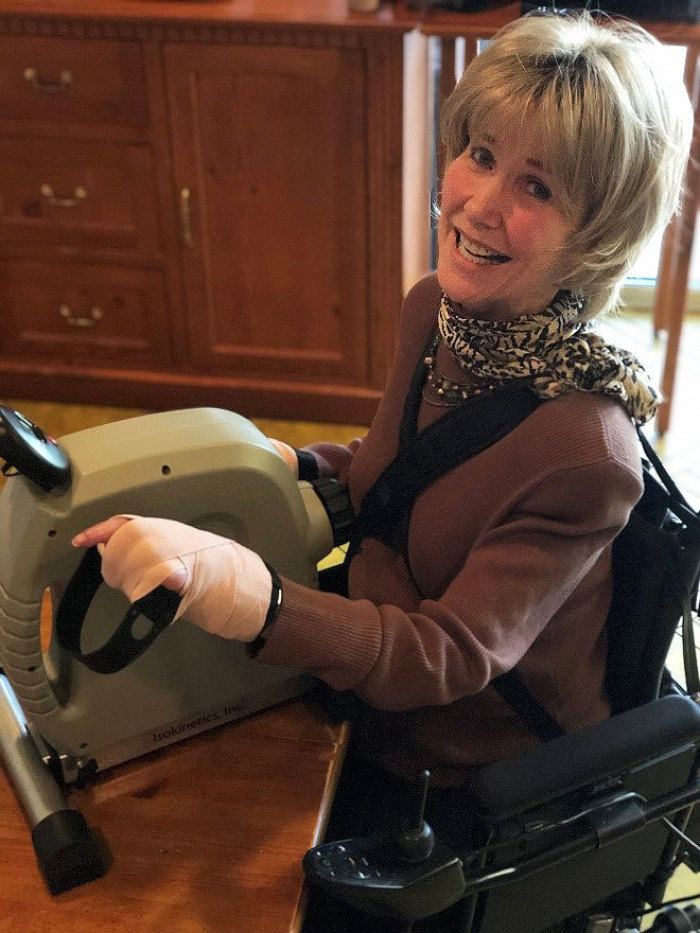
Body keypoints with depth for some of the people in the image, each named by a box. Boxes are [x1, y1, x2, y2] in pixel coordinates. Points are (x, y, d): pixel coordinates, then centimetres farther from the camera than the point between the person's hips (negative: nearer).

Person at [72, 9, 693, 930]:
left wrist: (249, 595, -49)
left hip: (477, 784, -6)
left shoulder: (584, 453, -32)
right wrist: (289, 464, -9)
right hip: (377, 708, 6)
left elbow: (454, 655, -32)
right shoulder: (436, 310, -9)